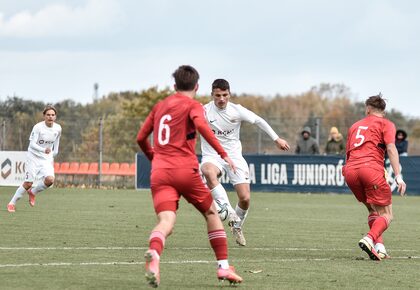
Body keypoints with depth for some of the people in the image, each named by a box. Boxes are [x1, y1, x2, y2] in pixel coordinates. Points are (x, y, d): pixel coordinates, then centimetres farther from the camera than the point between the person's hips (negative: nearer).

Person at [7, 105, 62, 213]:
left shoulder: (58, 128, -3)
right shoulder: (38, 127, -18)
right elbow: (32, 144, -24)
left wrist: (54, 153, 23)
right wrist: (43, 150, -39)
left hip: (47, 158, 4)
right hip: (33, 157, -4)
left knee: (50, 180, -20)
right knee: (28, 183, -7)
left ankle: (33, 192, 10)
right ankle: (12, 203, 13)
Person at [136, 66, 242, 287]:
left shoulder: (160, 106, 21)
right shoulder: (193, 106, 4)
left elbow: (141, 138, 24)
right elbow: (202, 126, -18)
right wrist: (223, 154, -17)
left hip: (159, 173, 3)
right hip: (185, 170, -3)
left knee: (166, 222, -14)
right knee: (211, 213, 18)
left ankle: (153, 254, -47)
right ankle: (223, 267, 17)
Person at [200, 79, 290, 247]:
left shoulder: (236, 110, -5)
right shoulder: (204, 111, -11)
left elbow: (258, 121, 8)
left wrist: (276, 139, 12)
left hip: (234, 155, 2)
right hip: (212, 156, -2)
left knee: (245, 198, -8)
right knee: (208, 172, -41)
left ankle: (237, 226, 23)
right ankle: (227, 210, -43)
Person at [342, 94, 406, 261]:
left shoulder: (355, 126, 27)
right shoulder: (386, 124, 11)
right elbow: (391, 148, -5)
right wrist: (398, 177, -10)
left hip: (350, 171, 5)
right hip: (371, 169, -5)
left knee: (373, 211, 22)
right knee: (386, 215, 0)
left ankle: (379, 247, 5)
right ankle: (370, 239, -27)